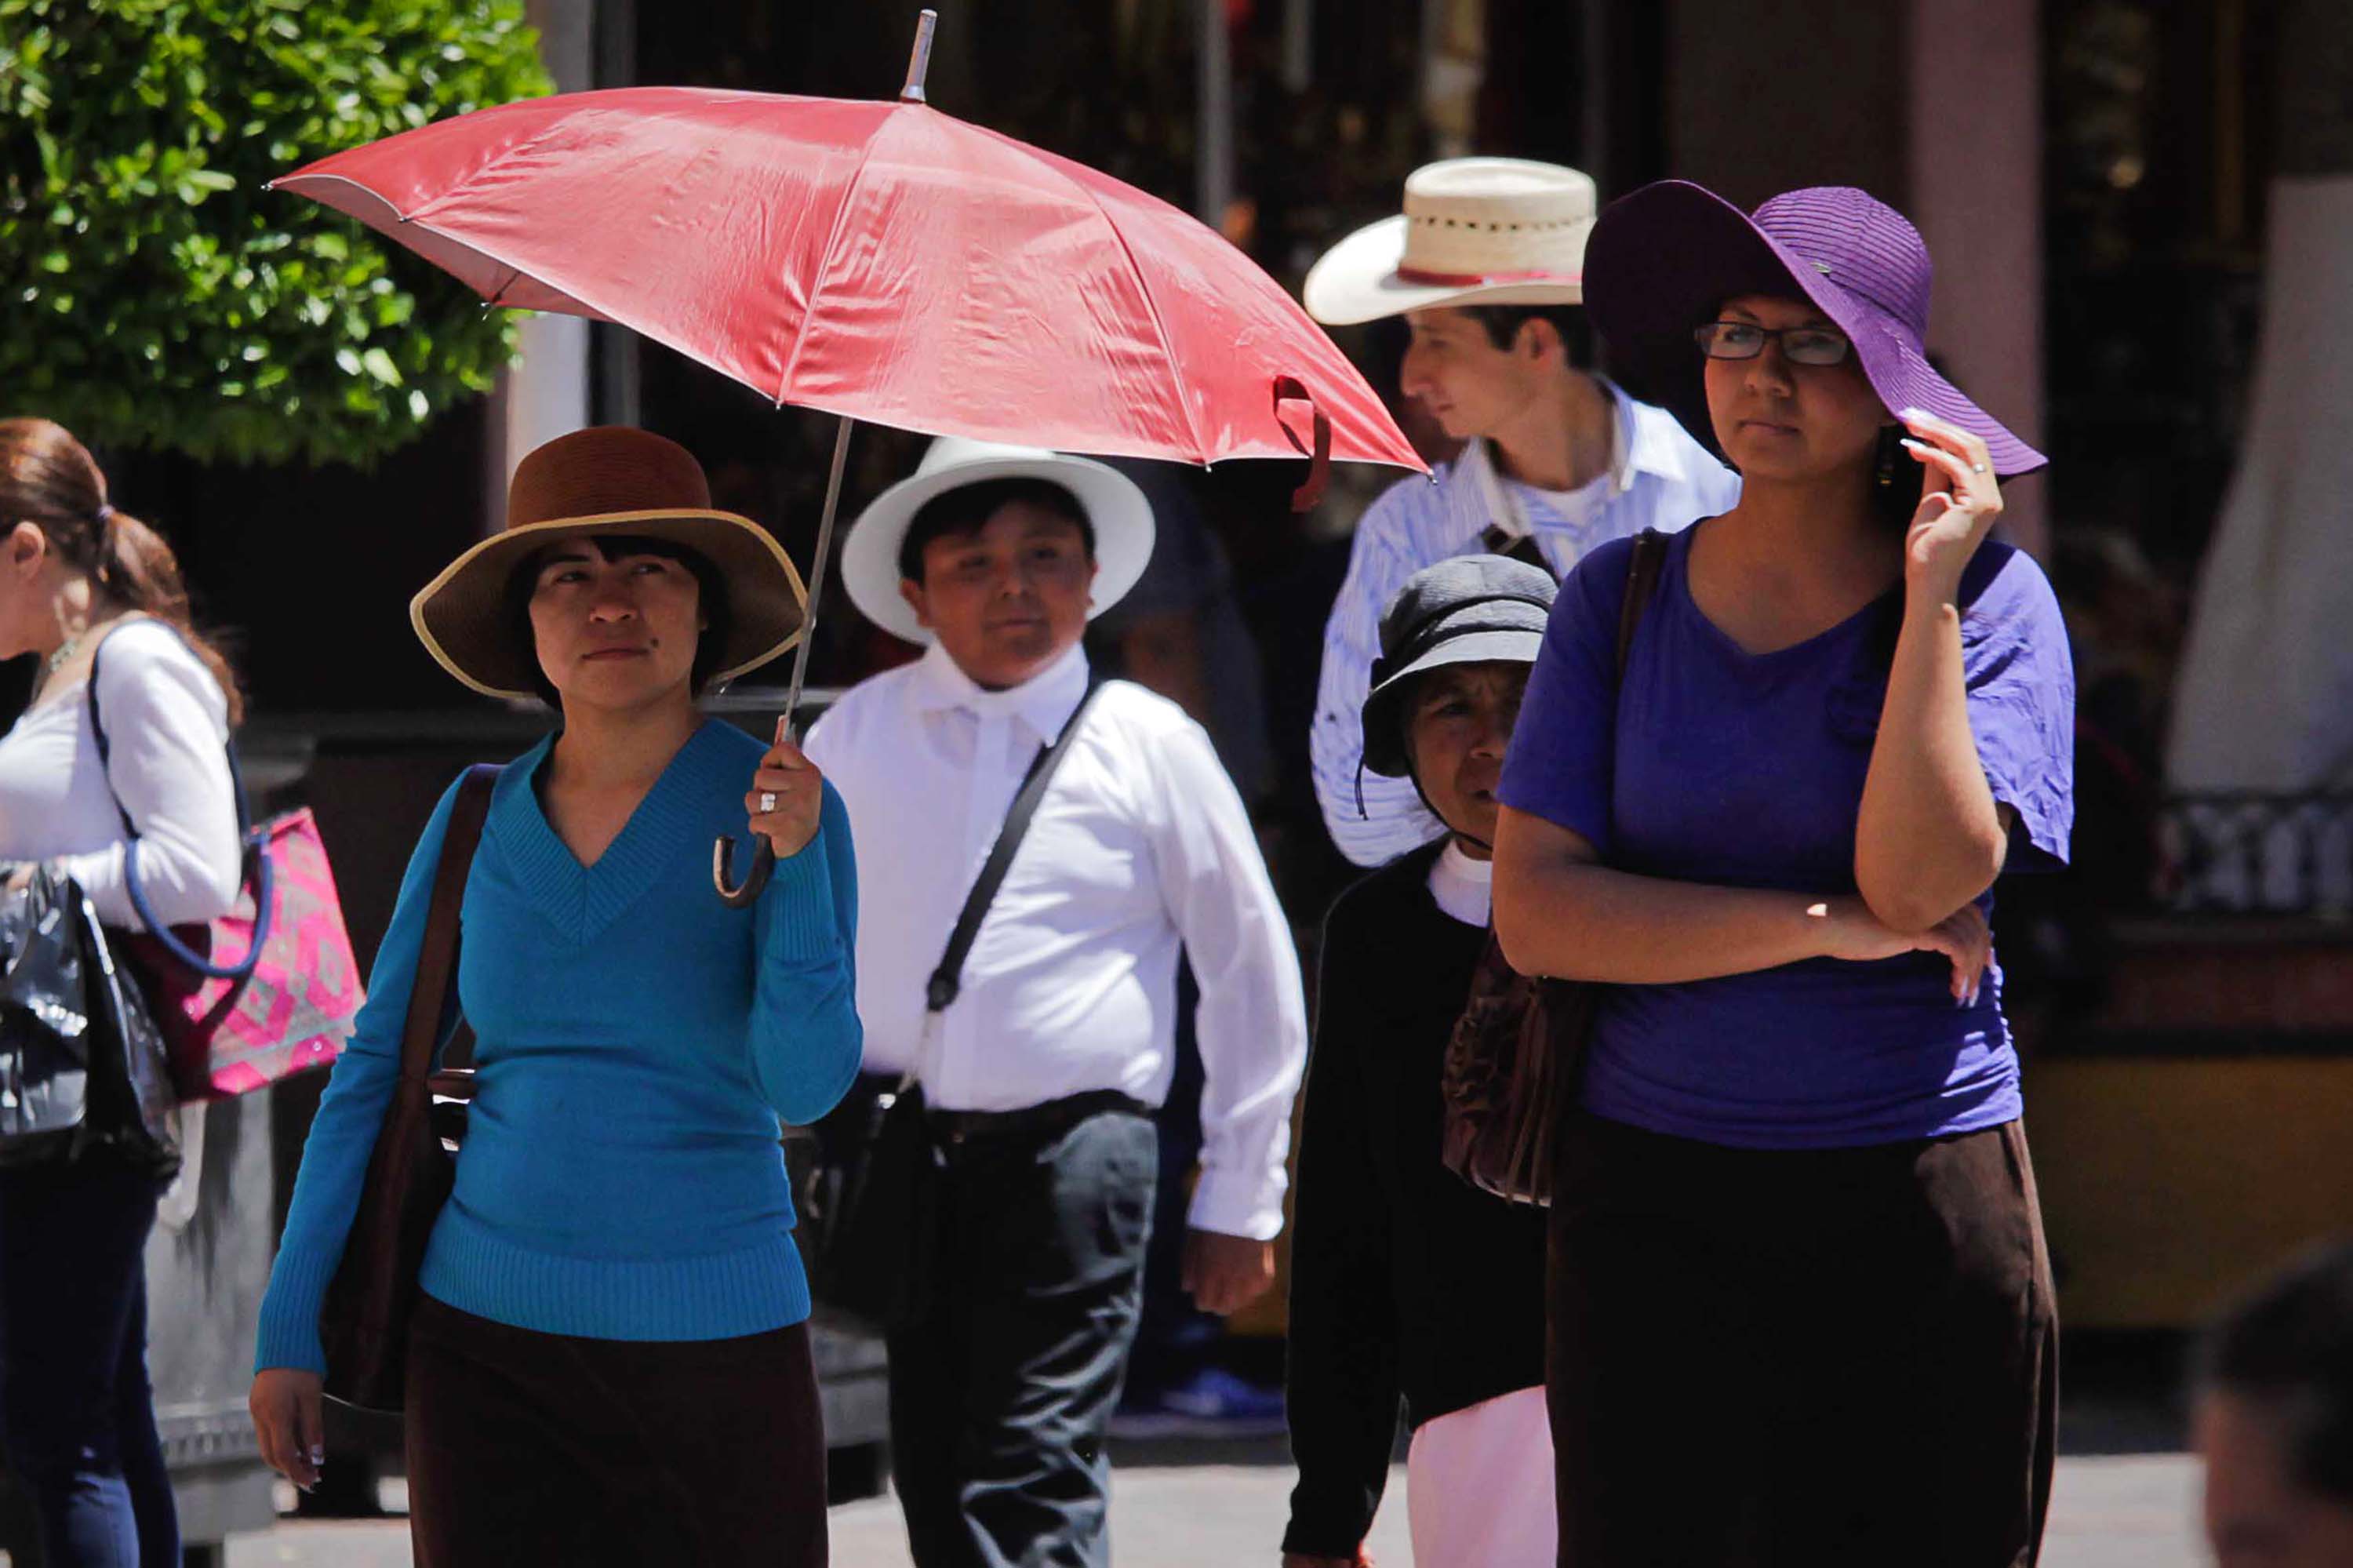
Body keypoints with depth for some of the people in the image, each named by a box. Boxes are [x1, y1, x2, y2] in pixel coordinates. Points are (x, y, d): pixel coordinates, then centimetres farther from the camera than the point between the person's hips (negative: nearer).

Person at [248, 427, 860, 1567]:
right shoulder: (480, 818, 3)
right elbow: (374, 1075, 9)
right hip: (486, 1333, 2)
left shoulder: (780, 805, -5)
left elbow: (808, 1084, -14)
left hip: (711, 1340, -2)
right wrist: (290, 1330, 6)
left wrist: (794, 865, -27)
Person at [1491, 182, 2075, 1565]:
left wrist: (1930, 595, -14)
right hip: (1654, 1201, 2)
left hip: (1918, 1204, -1)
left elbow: (1920, 882, -15)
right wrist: (1819, 928, -11)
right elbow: (1535, 910, -3)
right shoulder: (1622, 596, 6)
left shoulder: (1989, 598, 0)